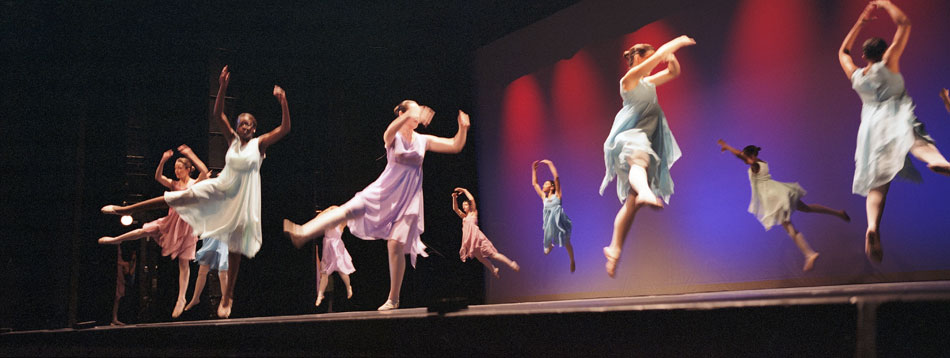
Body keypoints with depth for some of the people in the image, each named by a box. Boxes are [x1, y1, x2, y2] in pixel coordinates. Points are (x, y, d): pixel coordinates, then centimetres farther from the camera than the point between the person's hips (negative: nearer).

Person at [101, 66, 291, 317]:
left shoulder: (259, 143, -6)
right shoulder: (233, 139, 2)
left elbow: (285, 128, -17)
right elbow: (218, 114, -6)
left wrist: (283, 103, -30)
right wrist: (223, 87, -19)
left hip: (243, 199, -2)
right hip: (219, 189, 2)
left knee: (235, 248, 2)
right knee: (179, 198, -6)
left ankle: (228, 297, 10)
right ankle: (124, 209, 1)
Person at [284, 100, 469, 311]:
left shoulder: (423, 141, 8)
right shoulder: (393, 138, 1)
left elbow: (456, 146, 7)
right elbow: (389, 132, -26)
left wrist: (463, 128, -13)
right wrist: (410, 115, -43)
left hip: (408, 198, 1)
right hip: (385, 191, -1)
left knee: (396, 246, -8)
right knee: (350, 209, -23)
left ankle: (393, 299, 1)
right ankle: (303, 233, -33)